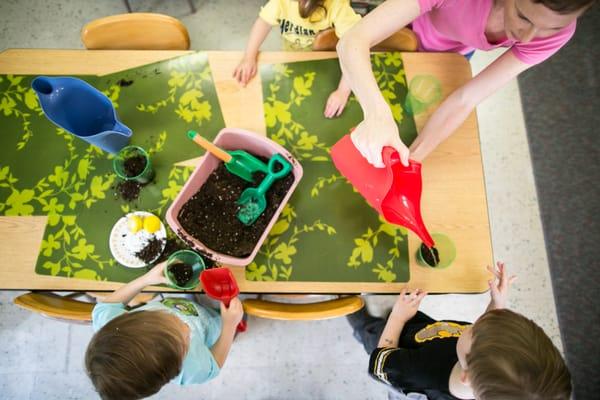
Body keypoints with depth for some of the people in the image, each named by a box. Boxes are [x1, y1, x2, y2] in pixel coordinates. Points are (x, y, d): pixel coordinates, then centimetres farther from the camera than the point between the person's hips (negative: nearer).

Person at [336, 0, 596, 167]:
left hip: (454, 55, 2)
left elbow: (466, 99, -35)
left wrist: (412, 160, -45)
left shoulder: (556, 30, -35)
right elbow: (353, 42, -54)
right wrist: (376, 113, -72)